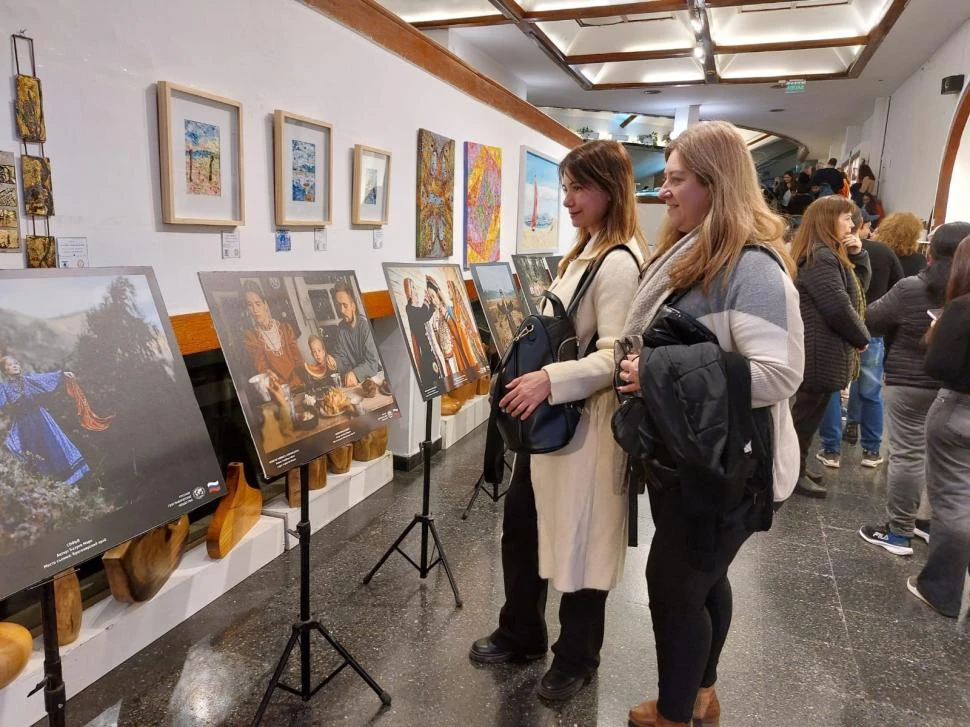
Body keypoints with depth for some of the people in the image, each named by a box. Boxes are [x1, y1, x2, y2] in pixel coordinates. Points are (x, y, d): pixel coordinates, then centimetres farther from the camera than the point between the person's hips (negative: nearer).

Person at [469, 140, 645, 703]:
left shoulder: (618, 262, -18)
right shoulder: (585, 252, 13)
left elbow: (616, 357, -24)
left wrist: (550, 381, -32)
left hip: (584, 424, -10)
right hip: (548, 415, 10)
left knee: (578, 543, 8)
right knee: (521, 527, 18)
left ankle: (577, 659, 31)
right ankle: (521, 634, 39)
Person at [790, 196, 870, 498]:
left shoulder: (825, 255, 16)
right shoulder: (821, 257, -18)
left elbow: (858, 288, 22)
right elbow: (838, 308, -23)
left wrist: (858, 252, 7)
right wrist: (862, 338, -7)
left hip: (817, 349, 10)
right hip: (821, 353, -10)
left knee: (806, 412, 16)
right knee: (808, 414, 1)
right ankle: (793, 473, 12)